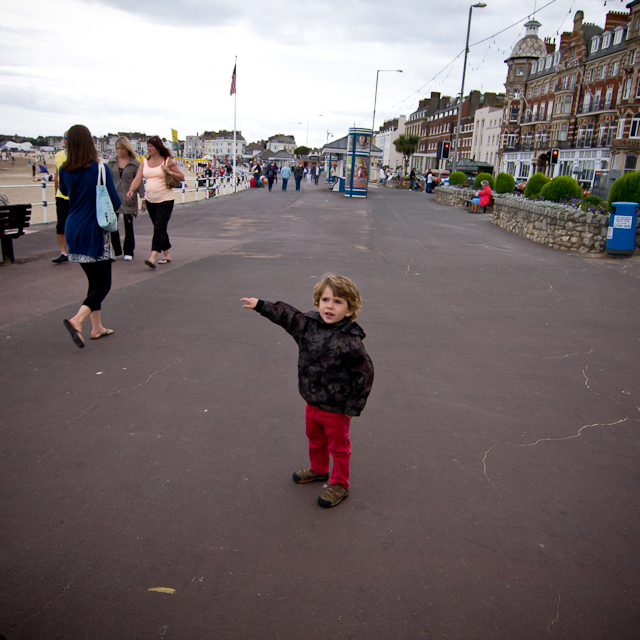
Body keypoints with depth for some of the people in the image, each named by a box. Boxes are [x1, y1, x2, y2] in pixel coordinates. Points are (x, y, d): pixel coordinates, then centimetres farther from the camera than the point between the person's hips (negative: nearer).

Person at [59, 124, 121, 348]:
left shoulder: (65, 170, 2)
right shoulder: (100, 169, -12)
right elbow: (115, 203, -9)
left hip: (73, 230, 6)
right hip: (94, 231, -6)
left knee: (94, 281, 17)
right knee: (103, 284, 1)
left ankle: (97, 327, 21)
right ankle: (77, 320, -20)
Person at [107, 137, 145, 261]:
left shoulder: (135, 163, -1)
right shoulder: (112, 161, 7)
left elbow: (139, 182, 1)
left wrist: (143, 199, -2)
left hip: (128, 198, -2)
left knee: (128, 225, 5)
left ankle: (128, 252, 17)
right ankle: (115, 250, 10)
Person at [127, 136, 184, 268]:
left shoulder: (167, 161, -3)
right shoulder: (145, 161, 9)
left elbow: (182, 177, 0)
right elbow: (138, 178, 1)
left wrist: (169, 172, -16)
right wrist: (131, 190, -16)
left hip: (165, 200, -5)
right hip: (150, 200, 5)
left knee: (159, 229, -13)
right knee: (159, 229, 12)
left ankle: (152, 258, -20)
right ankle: (167, 255, 25)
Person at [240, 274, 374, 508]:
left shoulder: (350, 341, -27)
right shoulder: (309, 324, -8)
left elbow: (364, 372, -22)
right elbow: (286, 314, 7)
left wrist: (354, 407, -17)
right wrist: (260, 305, 11)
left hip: (336, 409, -7)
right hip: (312, 403, 7)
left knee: (338, 447, 15)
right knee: (315, 439, 28)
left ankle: (339, 484, 36)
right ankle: (318, 470, 54)